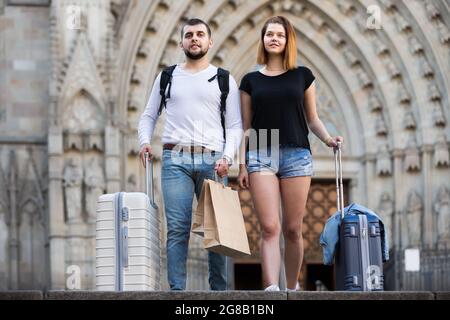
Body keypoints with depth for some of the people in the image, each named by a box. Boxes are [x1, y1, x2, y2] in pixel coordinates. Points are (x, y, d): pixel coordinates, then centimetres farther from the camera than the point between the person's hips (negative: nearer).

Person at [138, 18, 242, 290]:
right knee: (177, 228, -6)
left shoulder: (224, 80, 11)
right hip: (175, 159, 1)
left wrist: (227, 158, -9)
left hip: (212, 160, 0)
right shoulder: (166, 78, 15)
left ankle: (219, 290, 5)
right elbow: (149, 116, 20)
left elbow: (235, 125, 6)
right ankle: (177, 290, -7)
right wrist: (145, 141, 0)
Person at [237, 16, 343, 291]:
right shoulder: (251, 80, 11)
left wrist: (328, 138, -5)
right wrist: (242, 164, 2)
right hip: (260, 156, 0)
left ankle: (293, 288, 11)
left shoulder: (302, 75, 11)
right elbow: (246, 126, 10)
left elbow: (312, 118, 14)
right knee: (269, 227, -12)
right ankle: (271, 289, -22)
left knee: (292, 229, 0)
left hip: (297, 155, 0)